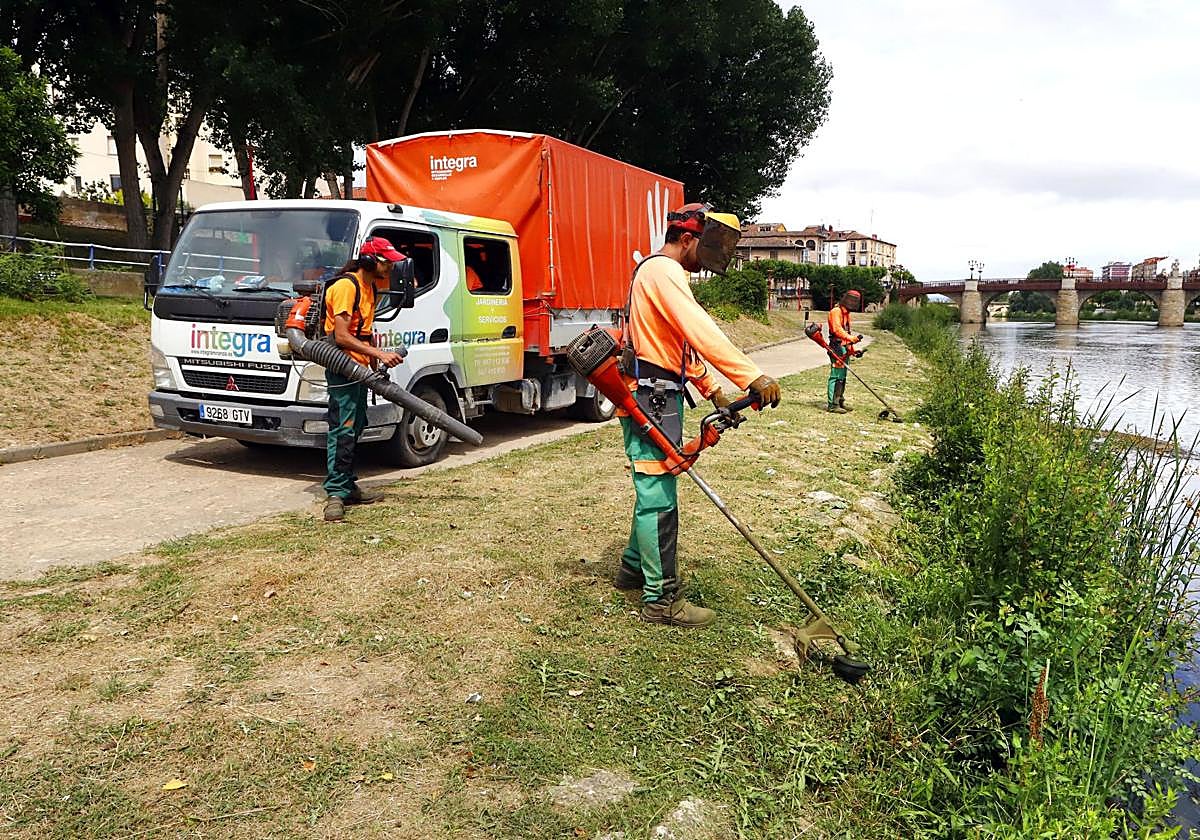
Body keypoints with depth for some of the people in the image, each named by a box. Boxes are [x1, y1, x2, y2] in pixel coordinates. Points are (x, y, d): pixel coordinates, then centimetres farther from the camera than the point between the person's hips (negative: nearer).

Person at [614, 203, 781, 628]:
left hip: (657, 395, 11)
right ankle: (661, 599, 1)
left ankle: (634, 568, 33)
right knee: (658, 495, -7)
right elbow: (701, 332, -27)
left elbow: (682, 342, 23)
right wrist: (752, 377, -32)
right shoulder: (663, 271, -13)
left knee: (653, 489, 19)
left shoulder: (661, 272, 22)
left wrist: (712, 389, 15)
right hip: (650, 398, -11)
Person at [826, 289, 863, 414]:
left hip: (845, 348, 10)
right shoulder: (836, 312, -10)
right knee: (836, 376, -11)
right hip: (837, 347, -10)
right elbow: (837, 329, -24)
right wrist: (852, 338, -36)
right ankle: (832, 404, -10)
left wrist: (852, 349, 23)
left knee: (842, 377, 14)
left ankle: (840, 402, 22)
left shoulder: (846, 313, 21)